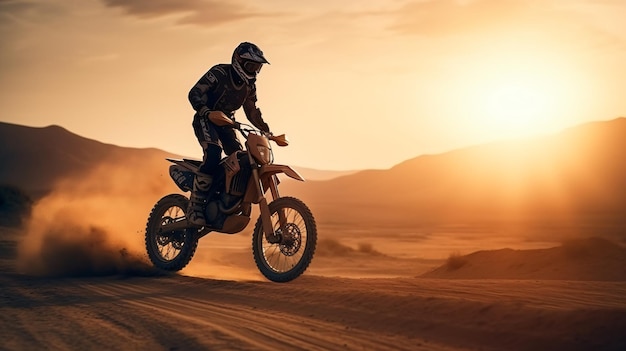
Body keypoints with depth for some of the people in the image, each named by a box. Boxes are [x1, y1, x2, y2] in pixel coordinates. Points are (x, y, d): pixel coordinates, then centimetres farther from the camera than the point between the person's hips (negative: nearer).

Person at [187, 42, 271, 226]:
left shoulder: (249, 86, 7)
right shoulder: (219, 73, -14)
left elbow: (252, 112, 19)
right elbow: (194, 93, -19)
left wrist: (267, 130, 9)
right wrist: (207, 112, -35)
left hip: (225, 122, 7)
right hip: (205, 120, -7)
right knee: (213, 153, -31)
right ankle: (195, 206, -32)